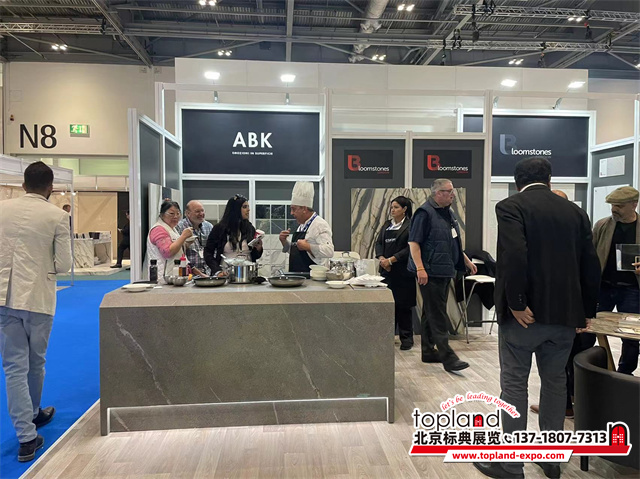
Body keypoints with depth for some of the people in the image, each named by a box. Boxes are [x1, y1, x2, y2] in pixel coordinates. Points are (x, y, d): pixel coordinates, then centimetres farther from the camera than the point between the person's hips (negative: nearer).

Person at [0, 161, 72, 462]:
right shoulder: (57, 216, -9)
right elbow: (63, 265, -9)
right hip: (38, 297, -2)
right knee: (35, 362, 18)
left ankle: (26, 436, 5)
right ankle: (32, 414, 39)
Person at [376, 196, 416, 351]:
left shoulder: (410, 226, -5)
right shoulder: (387, 225, 15)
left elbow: (409, 249, -13)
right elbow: (379, 243, 11)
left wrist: (391, 260, -16)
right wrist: (381, 258, -8)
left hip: (403, 272, -5)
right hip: (386, 270, 5)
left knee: (403, 306, 1)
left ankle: (406, 338, 12)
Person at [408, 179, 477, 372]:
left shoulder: (448, 213, 16)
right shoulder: (425, 213, -12)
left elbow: (454, 244, 27)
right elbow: (413, 242, -17)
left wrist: (467, 261, 24)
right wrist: (420, 268, -24)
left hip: (445, 272, 9)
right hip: (431, 272, -9)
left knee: (432, 314, 15)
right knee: (438, 316, -6)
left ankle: (428, 351, 23)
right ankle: (447, 357, -3)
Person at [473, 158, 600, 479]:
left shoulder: (511, 207, -7)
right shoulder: (575, 211, 9)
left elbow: (514, 256, -23)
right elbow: (591, 265, 8)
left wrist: (516, 304, -17)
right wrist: (586, 310, 15)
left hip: (526, 311, -5)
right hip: (565, 311, 6)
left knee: (514, 384, 4)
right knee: (555, 381, 17)